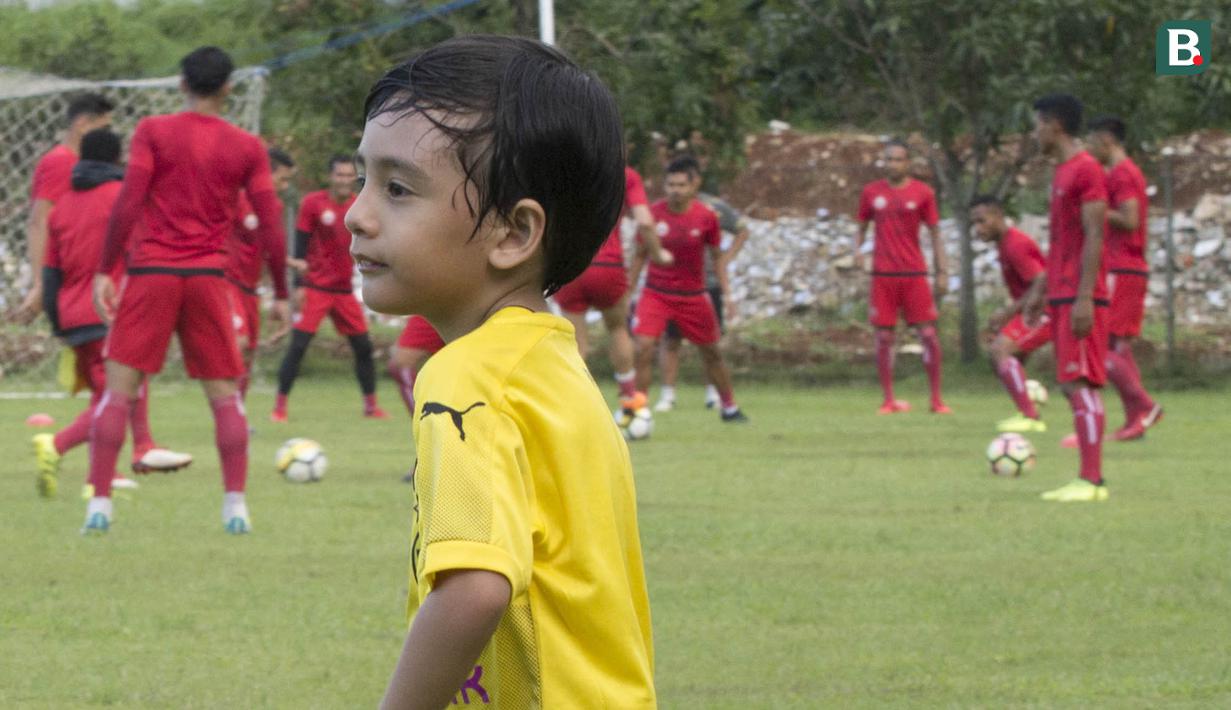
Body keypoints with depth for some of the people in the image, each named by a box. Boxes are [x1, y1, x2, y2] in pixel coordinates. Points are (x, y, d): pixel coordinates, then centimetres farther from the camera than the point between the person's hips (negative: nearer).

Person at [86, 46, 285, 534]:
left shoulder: (152, 132, 0)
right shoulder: (247, 148, 5)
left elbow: (127, 205, -8)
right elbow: (272, 225, 3)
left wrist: (104, 271, -3)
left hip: (151, 273, -1)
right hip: (208, 276, 1)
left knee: (118, 392, 2)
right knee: (225, 396, 10)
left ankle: (99, 504, -6)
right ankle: (235, 506, 3)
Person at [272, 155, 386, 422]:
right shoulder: (313, 203, -8)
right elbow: (300, 246, -7)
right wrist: (298, 286, -13)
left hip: (345, 289, 5)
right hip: (315, 287, -5)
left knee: (363, 347, 5)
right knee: (298, 346, -10)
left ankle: (371, 406, 18)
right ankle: (280, 407, -5)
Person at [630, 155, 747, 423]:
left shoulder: (707, 217, -9)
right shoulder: (653, 213, -9)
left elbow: (717, 256, 4)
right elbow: (640, 255, 3)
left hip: (693, 295, 1)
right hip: (655, 293, -1)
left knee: (712, 352, 14)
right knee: (643, 348, -19)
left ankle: (729, 407, 33)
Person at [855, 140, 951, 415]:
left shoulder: (922, 193, 2)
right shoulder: (871, 192, 6)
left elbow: (934, 232, 5)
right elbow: (862, 226, 15)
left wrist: (942, 272, 0)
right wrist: (857, 250, -6)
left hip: (914, 273, -1)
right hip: (883, 275, 1)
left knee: (928, 334, -4)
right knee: (884, 336, 0)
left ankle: (937, 399, 4)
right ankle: (889, 400, 8)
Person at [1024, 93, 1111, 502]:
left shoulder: (1086, 171, -12)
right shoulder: (1063, 173, 18)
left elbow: (1094, 237, -17)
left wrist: (1084, 297, -21)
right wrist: (1042, 292, 23)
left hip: (1080, 298, -10)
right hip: (1062, 296, 10)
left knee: (1081, 383, -12)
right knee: (1072, 385, 7)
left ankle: (1091, 480, -14)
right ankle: (1090, 479, 8)